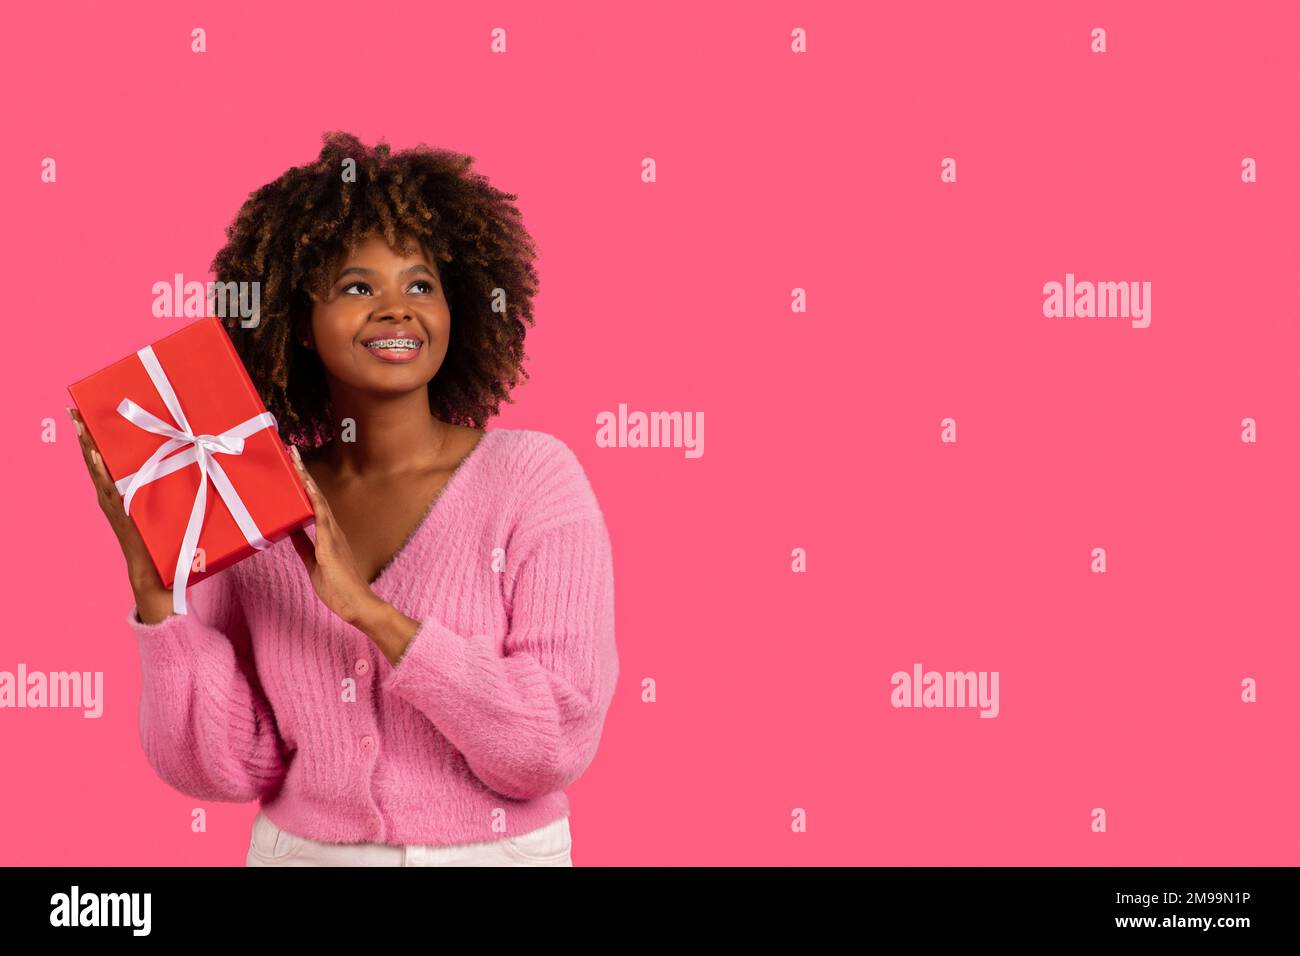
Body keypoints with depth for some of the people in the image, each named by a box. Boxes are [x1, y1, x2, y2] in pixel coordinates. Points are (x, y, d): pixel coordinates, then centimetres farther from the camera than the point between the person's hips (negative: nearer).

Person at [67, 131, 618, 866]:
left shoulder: (534, 475, -11)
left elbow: (555, 745, -19)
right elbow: (225, 767, -8)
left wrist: (368, 609, -24)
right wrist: (153, 583, -18)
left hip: (496, 852, -2)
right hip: (299, 850, 2)